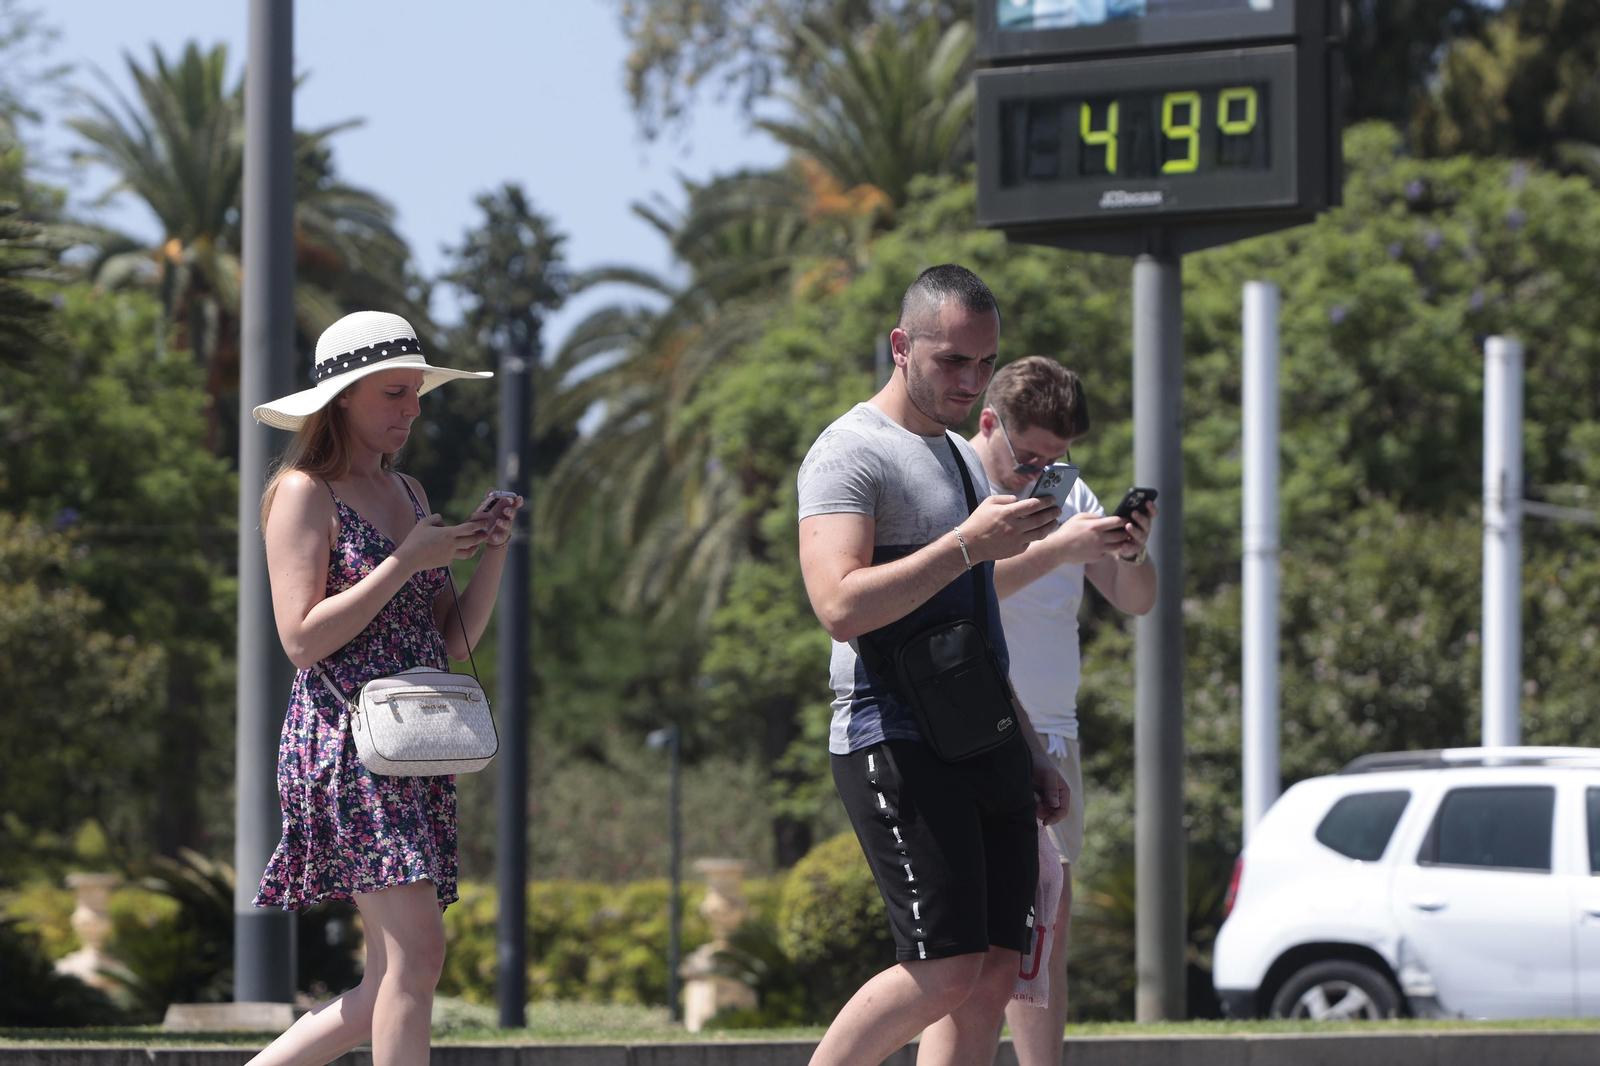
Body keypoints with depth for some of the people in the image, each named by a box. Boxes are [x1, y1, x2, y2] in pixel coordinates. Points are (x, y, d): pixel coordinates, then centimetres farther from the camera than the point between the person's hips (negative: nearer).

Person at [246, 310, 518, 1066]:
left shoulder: (407, 492, 19)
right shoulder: (305, 493, -4)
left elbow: (454, 641, 16)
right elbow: (302, 638, -13)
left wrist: (492, 551, 1)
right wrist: (406, 563, -14)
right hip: (344, 741, -8)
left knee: (393, 989, 4)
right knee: (416, 951, -19)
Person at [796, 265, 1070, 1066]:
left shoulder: (960, 457, 22)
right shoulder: (852, 453, -8)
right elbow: (841, 605, -23)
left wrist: (1030, 752, 26)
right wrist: (970, 545, -23)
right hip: (896, 745, -9)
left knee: (993, 974, 0)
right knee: (945, 970, -14)